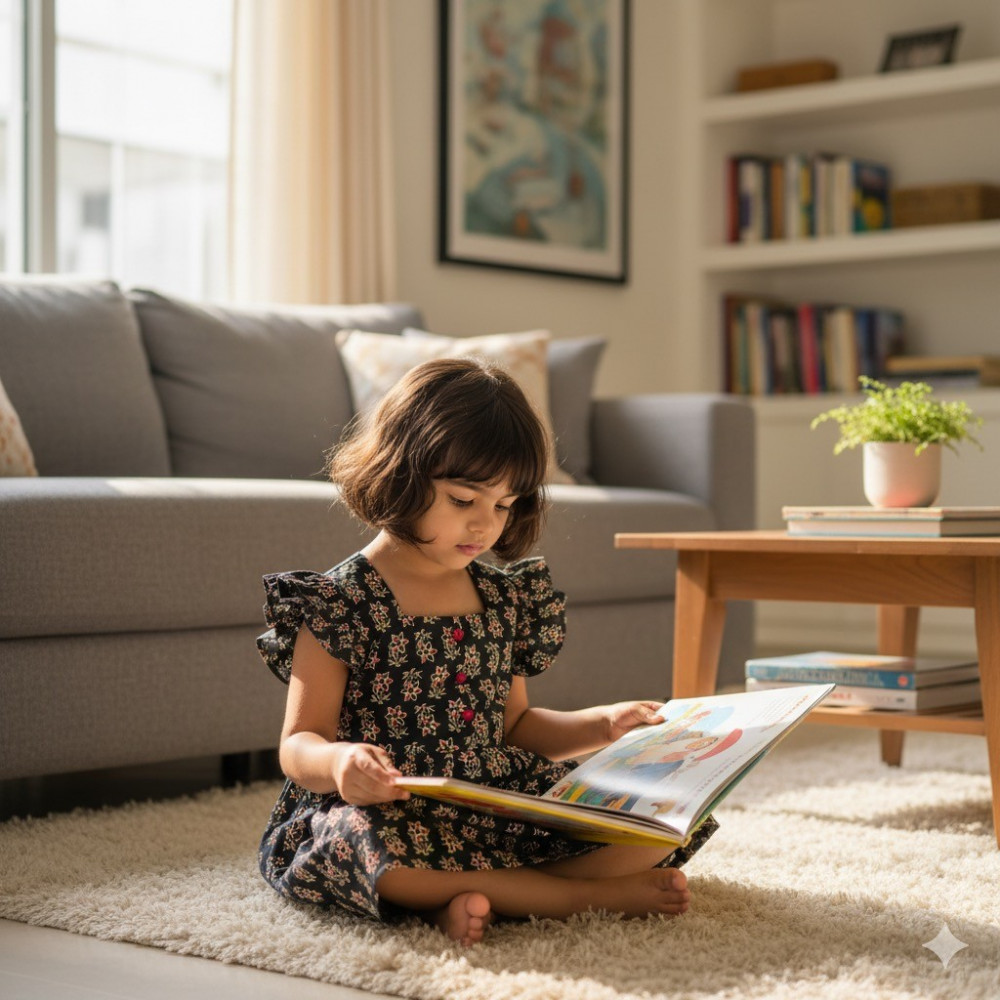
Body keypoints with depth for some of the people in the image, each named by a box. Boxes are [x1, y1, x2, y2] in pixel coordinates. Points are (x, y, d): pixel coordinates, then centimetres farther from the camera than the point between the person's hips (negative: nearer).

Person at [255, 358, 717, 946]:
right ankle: (596, 894, -26)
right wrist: (338, 761, -31)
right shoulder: (337, 602, -5)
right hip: (389, 810, -5)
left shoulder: (506, 597, 14)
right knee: (357, 840, -41)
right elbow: (299, 744, -7)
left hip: (504, 807, 5)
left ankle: (459, 900, -23)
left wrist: (600, 725, 7)